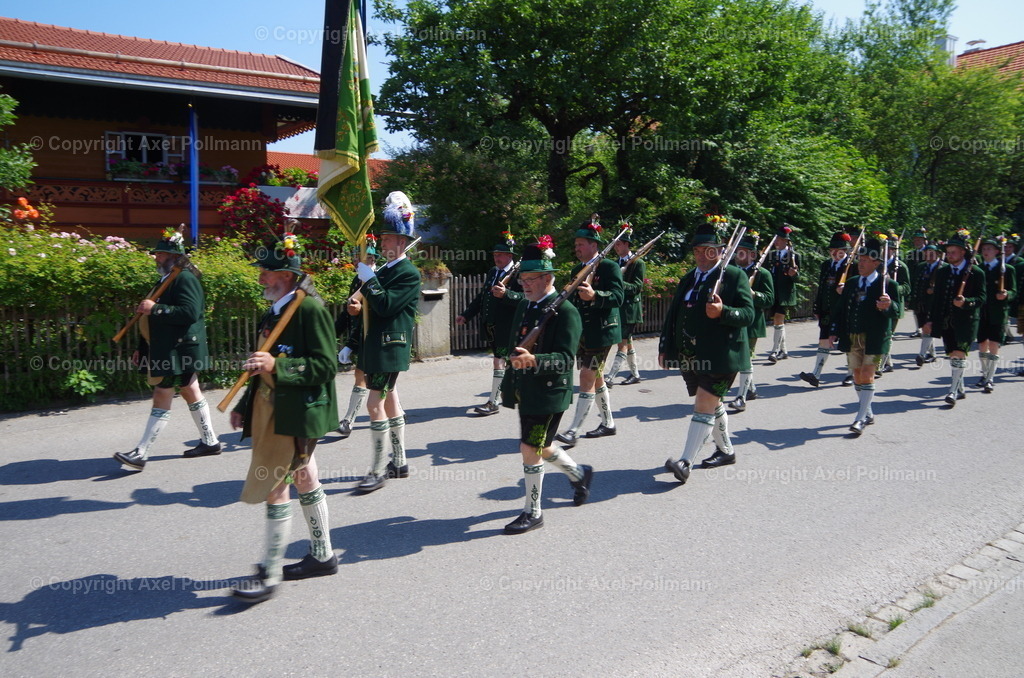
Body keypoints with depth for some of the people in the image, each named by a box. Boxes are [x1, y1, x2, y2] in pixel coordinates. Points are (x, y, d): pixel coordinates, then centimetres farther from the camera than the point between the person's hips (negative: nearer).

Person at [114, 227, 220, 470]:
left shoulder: (185, 279, -15)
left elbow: (190, 313, -28)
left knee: (162, 399, -7)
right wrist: (142, 349, 19)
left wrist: (154, 308, -26)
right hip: (168, 351, 10)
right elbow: (156, 320, 21)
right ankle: (209, 441, 24)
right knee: (191, 394, 15)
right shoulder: (166, 280, 17)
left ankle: (140, 454, -5)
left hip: (179, 352, -10)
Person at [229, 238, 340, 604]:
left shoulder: (310, 308, -15)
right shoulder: (272, 313, 13)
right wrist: (245, 406, 16)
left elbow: (326, 366, -19)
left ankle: (270, 572, 6)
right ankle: (322, 555, 29)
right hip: (271, 410, 9)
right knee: (304, 481, 16)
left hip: (296, 414, -9)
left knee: (274, 487, -6)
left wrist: (276, 365, -28)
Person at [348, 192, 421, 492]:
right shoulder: (383, 271, 15)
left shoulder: (409, 273, -11)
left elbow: (386, 305, -21)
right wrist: (358, 305, -4)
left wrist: (367, 278, -16)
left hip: (390, 346, -9)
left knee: (375, 405, -9)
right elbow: (375, 306, 16)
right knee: (390, 401, 14)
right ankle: (399, 462, 25)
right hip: (377, 345, 9)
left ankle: (379, 471, -1)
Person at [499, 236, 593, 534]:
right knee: (540, 447, 20)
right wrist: (509, 385, 19)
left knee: (530, 449, -5)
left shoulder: (565, 311, -16)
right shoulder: (523, 306, 10)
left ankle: (533, 513, 11)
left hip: (550, 393, -8)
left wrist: (533, 360, -39)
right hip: (525, 392, 9)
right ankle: (579, 473, 45)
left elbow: (566, 358, -23)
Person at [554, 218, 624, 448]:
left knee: (587, 378, -10)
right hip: (581, 332, 8)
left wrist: (595, 296, -38)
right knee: (596, 378, 15)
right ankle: (608, 424, 28)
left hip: (601, 332, -8)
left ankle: (573, 432, -10)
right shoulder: (577, 269, 14)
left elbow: (617, 297, -20)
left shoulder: (610, 267, -9)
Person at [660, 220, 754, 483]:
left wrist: (723, 311, -30)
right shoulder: (688, 279, 15)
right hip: (691, 357, 7)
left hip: (720, 356, -7)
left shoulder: (735, 276, -5)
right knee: (712, 404, 19)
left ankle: (685, 463, -15)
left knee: (704, 405, -11)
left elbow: (748, 314, -12)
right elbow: (673, 315, 16)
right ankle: (726, 451, 36)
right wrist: (665, 347, 11)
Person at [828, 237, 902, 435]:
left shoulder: (888, 285, -5)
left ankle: (861, 419, -7)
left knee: (867, 375, -10)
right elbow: (840, 309, 12)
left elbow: (896, 312, -14)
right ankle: (868, 414, 27)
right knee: (857, 376, 12)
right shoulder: (851, 283, 10)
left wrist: (888, 306, -36)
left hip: (874, 339, -6)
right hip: (851, 338, 6)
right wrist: (835, 331, 5)